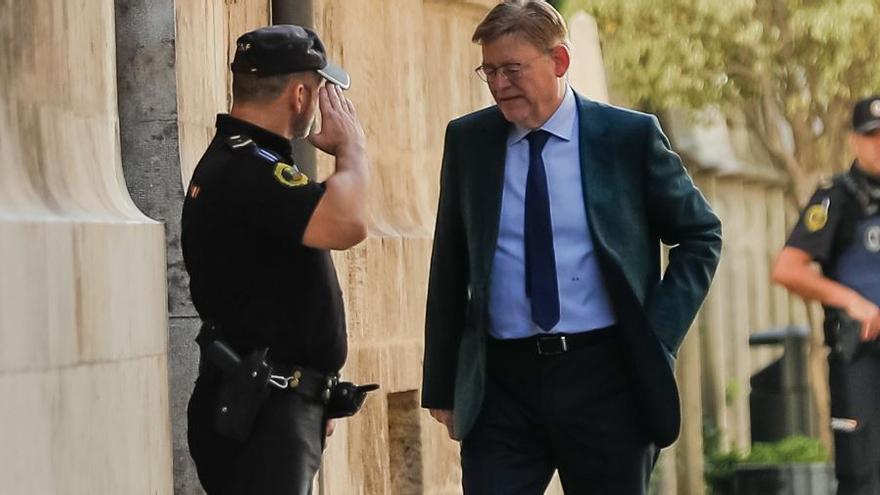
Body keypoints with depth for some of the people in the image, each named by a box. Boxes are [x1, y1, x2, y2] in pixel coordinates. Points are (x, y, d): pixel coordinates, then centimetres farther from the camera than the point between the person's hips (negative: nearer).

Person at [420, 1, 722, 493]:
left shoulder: (629, 136, 0)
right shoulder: (468, 139, 6)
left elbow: (701, 234, 10)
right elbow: (450, 266, 11)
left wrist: (660, 334, -1)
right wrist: (442, 386, 8)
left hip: (605, 377, -1)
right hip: (501, 381, 1)